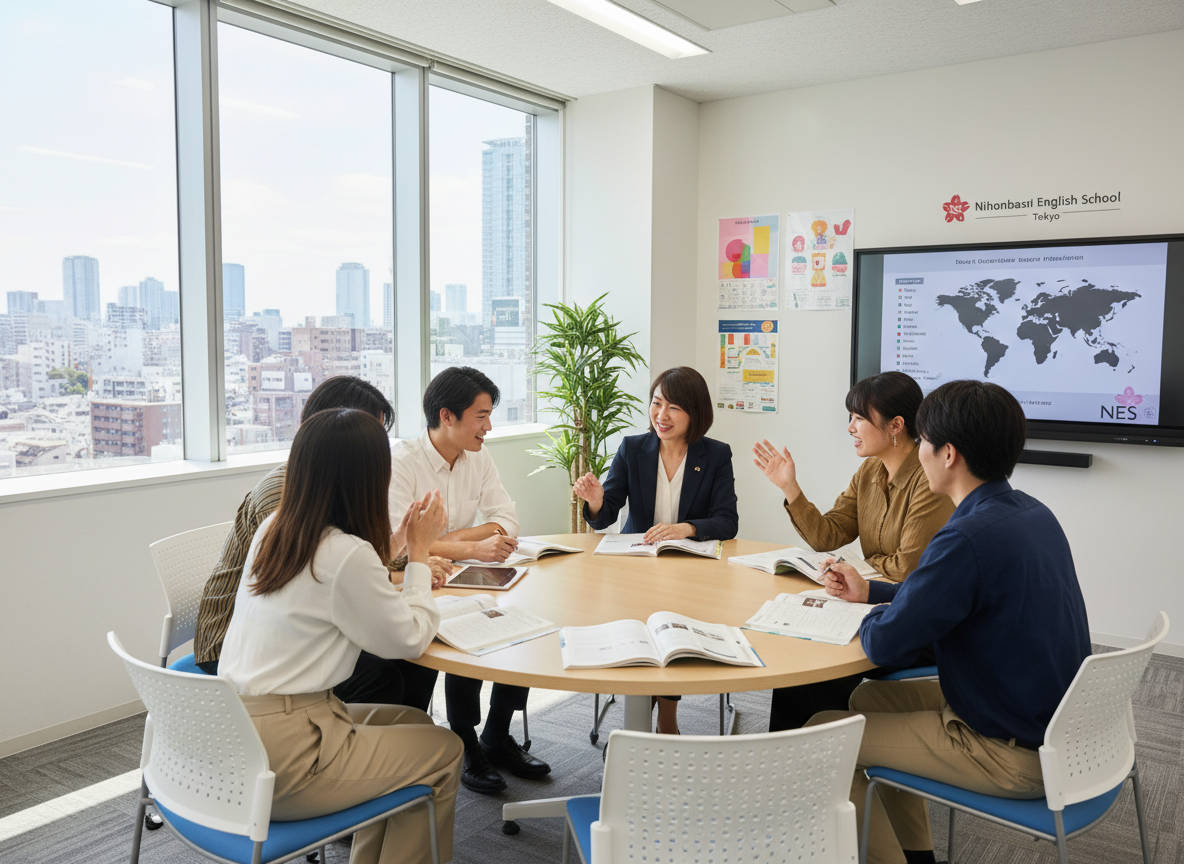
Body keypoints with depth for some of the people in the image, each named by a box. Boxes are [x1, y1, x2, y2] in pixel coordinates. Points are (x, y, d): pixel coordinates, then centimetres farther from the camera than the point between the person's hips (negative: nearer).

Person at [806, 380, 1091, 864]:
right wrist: (872, 592, 18)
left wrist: (873, 617, -1)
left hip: (1016, 758, -9)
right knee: (870, 697, 21)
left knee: (822, 733, -1)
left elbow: (886, 646, -22)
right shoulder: (1032, 513, 2)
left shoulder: (971, 537, -28)